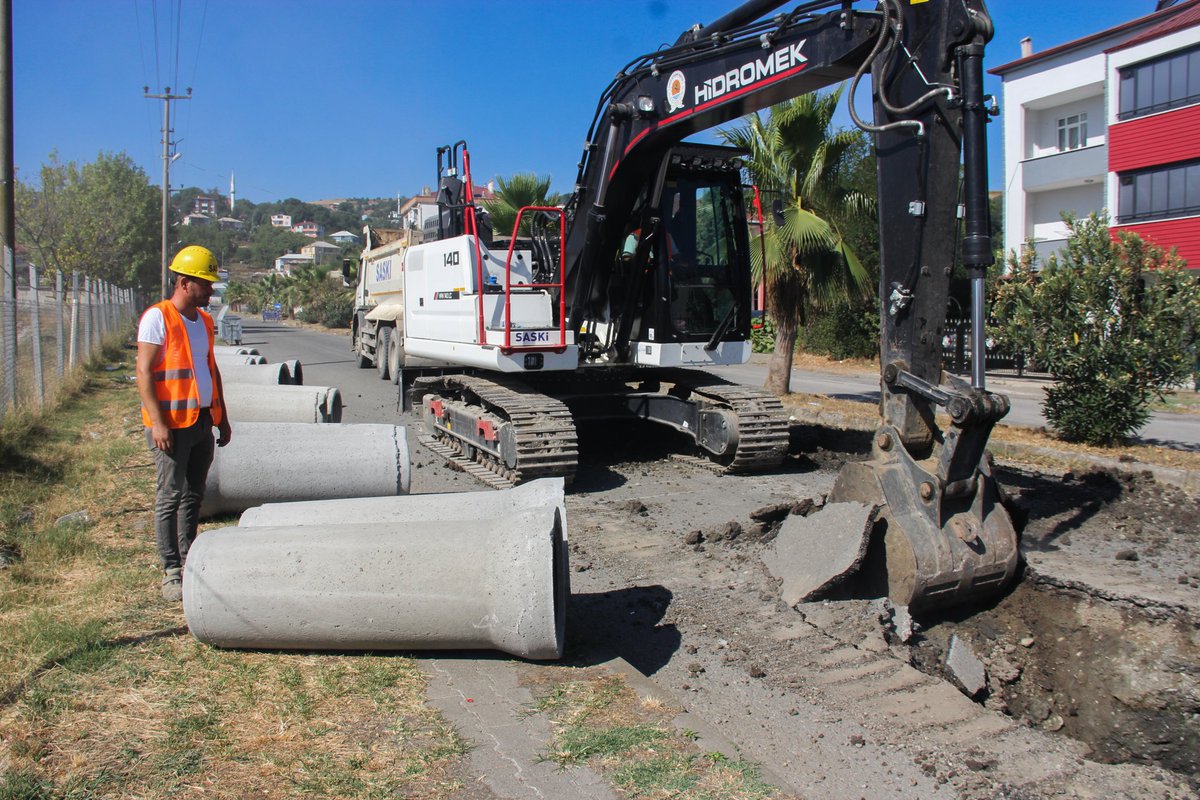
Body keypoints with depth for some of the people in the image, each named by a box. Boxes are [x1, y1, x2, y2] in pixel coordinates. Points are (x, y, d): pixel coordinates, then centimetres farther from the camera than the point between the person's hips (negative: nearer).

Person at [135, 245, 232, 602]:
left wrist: (222, 417, 20)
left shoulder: (204, 320, 15)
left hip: (203, 421, 7)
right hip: (172, 423, -7)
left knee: (194, 495, 12)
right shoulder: (157, 317, -8)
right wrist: (157, 422, -20)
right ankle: (171, 572, 3)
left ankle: (189, 562, 21)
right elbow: (144, 372, -13)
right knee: (170, 497, -2)